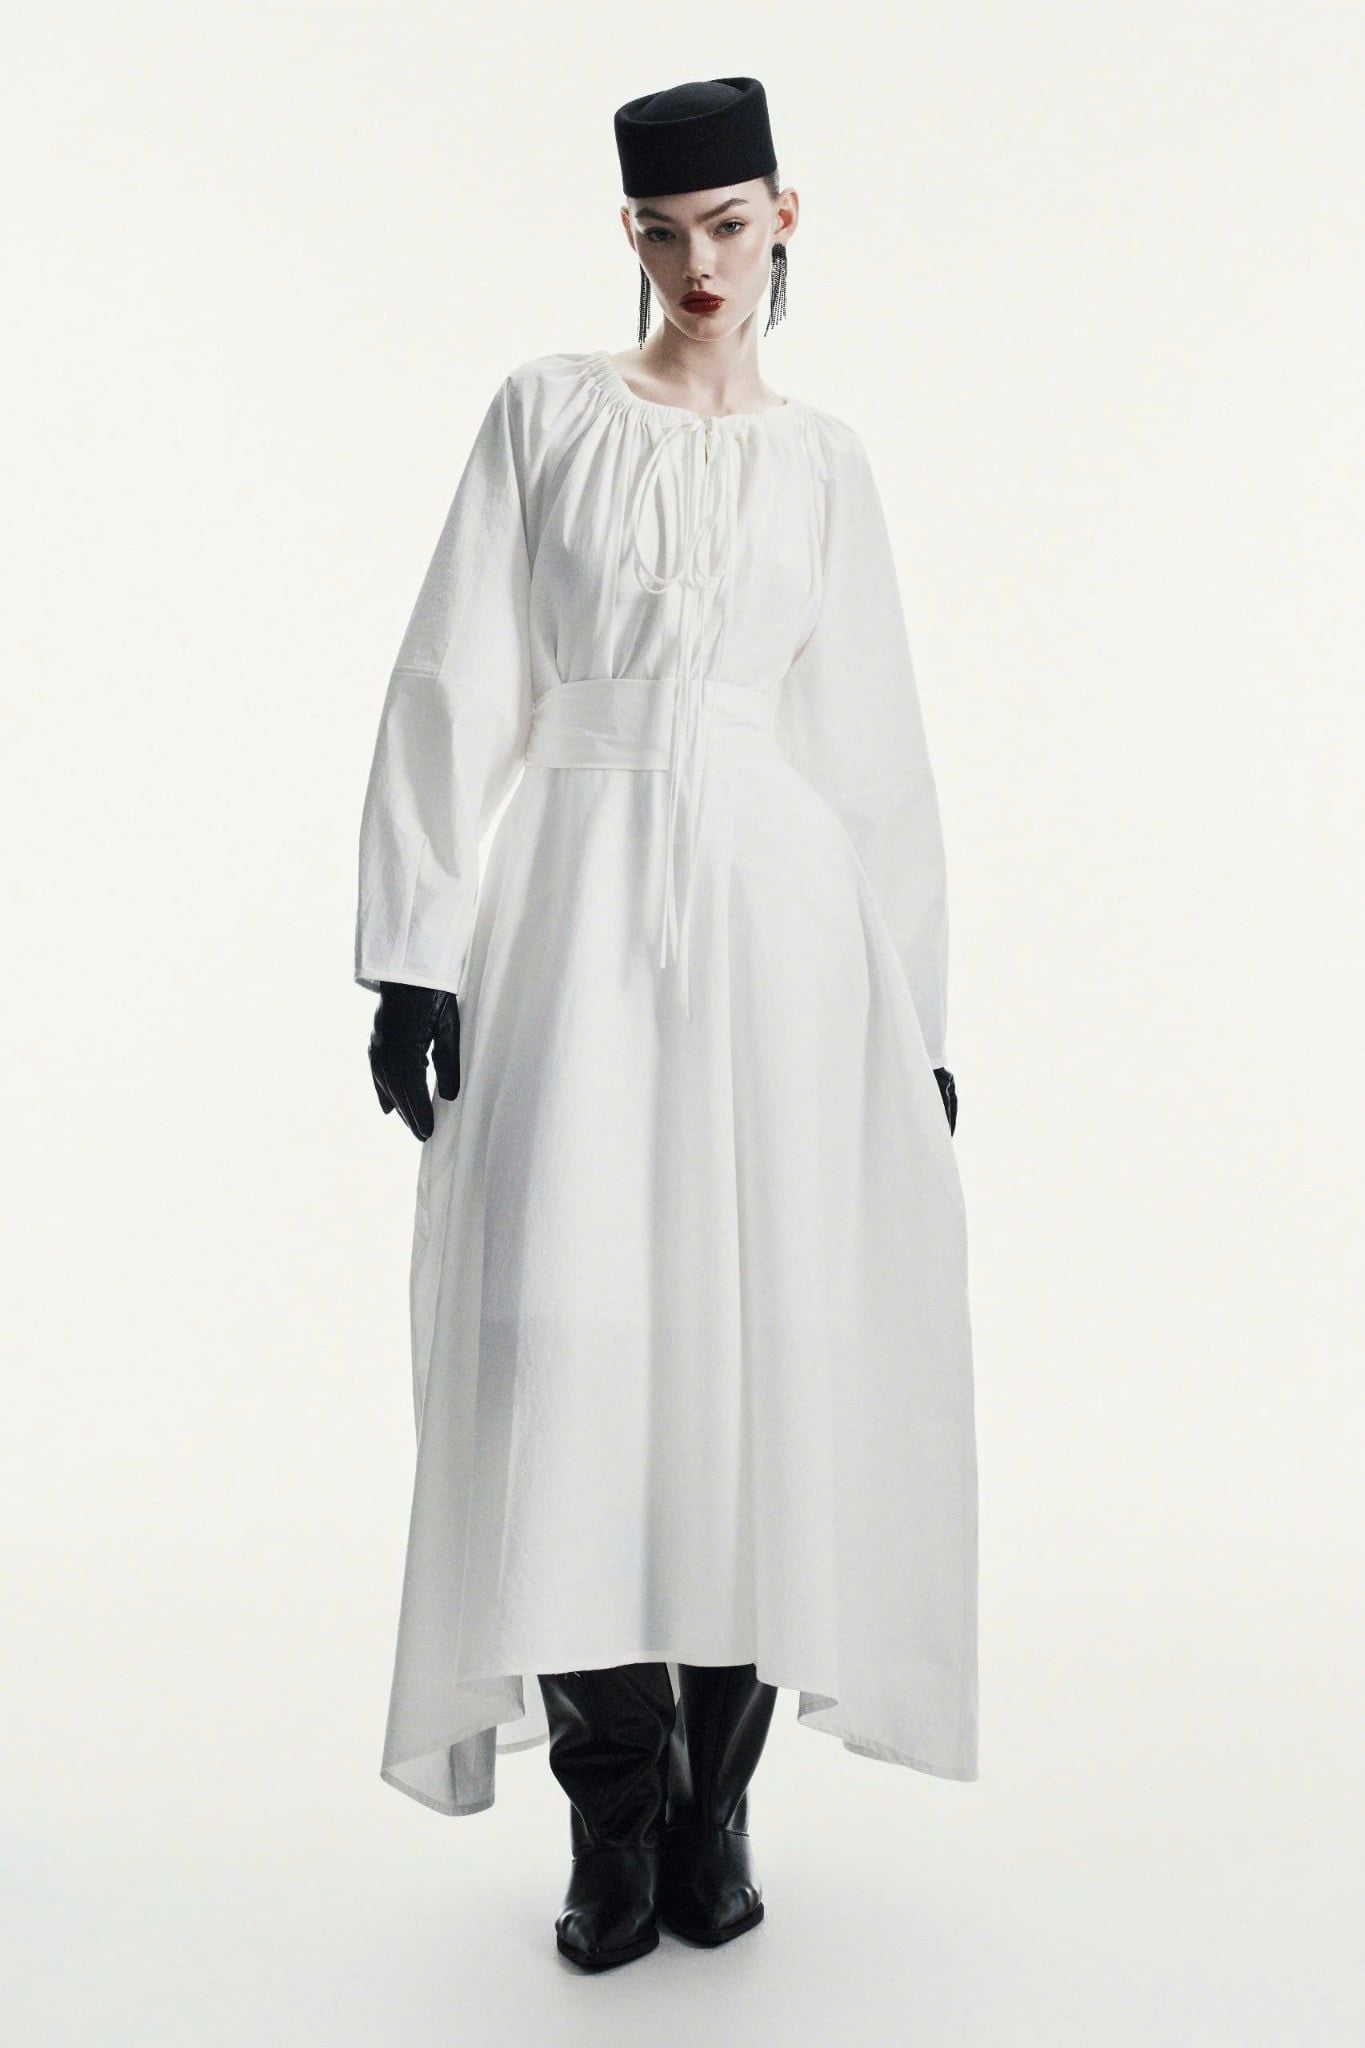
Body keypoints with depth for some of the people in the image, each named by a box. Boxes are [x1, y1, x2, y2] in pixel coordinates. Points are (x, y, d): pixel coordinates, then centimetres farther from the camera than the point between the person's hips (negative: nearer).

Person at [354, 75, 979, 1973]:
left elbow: (874, 744, 11)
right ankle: (616, 1803, 4)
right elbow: (456, 688, 2)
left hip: (774, 908, 2)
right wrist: (415, 948, -7)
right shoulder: (544, 412, 8)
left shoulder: (825, 461, 12)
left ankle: (716, 1786, 13)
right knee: (573, 1338, -10)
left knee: (761, 1339, -2)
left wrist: (919, 1013, 7)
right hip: (581, 905, -1)